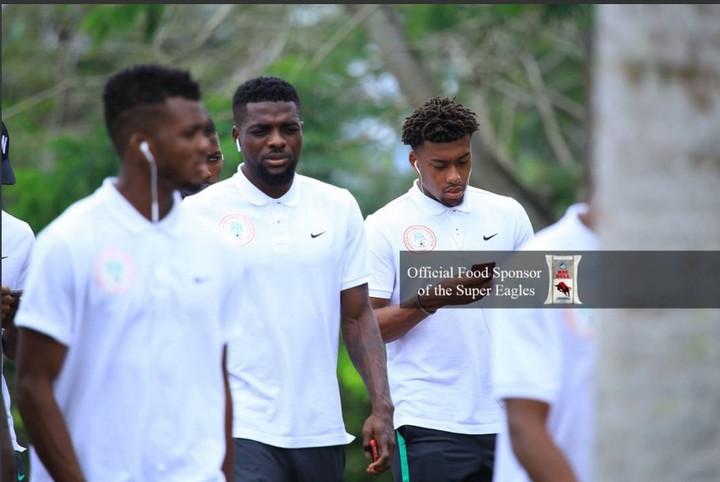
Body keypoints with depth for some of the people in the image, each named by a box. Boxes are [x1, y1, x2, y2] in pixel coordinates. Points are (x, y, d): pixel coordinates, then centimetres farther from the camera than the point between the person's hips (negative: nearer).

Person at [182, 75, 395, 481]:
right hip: (243, 430, -4)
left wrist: (382, 406, 0)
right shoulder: (201, 212, -2)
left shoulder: (340, 208, 8)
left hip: (321, 430, 4)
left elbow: (358, 316, 10)